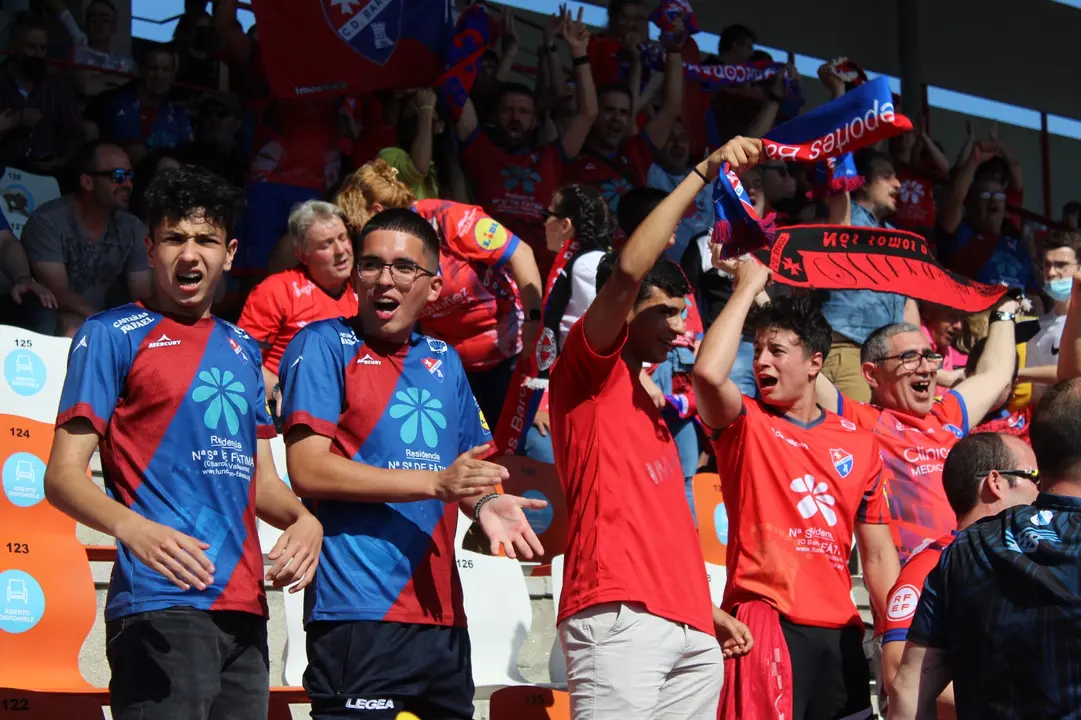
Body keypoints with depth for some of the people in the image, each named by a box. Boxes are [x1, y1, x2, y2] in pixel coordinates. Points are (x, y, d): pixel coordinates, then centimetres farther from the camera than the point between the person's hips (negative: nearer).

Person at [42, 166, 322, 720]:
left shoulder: (243, 349, 20)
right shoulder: (112, 335, 1)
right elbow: (63, 476, -5)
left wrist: (302, 519, 2)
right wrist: (134, 529, -24)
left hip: (244, 609, 6)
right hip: (160, 606, -6)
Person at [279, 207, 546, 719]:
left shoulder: (444, 361, 17)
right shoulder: (324, 345, -2)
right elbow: (308, 470, -12)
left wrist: (484, 504, -2)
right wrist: (435, 483, -16)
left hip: (442, 614, 7)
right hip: (358, 614, -6)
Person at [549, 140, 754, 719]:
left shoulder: (645, 402, 27)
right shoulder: (587, 371, 4)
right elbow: (627, 270, -11)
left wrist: (707, 609, 24)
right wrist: (703, 174, -7)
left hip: (689, 629, 8)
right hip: (620, 618, -8)